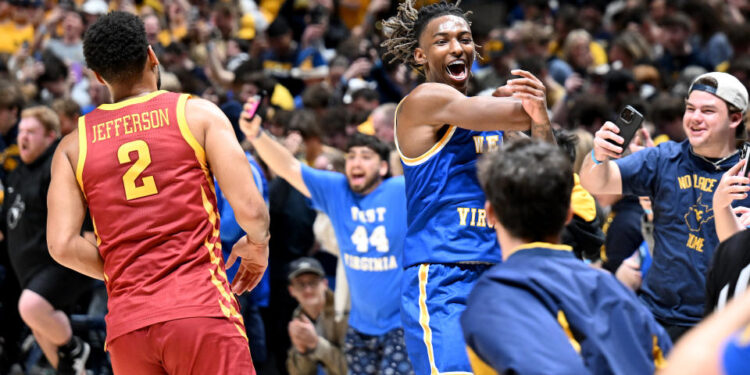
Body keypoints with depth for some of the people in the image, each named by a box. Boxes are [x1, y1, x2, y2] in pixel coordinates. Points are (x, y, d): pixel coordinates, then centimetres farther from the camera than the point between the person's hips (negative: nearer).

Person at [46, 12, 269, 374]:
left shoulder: (73, 146, 11)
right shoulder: (197, 113, 4)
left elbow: (62, 245, 1)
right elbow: (250, 209, -4)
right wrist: (257, 246, 18)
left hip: (127, 322, 3)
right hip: (201, 310, -3)